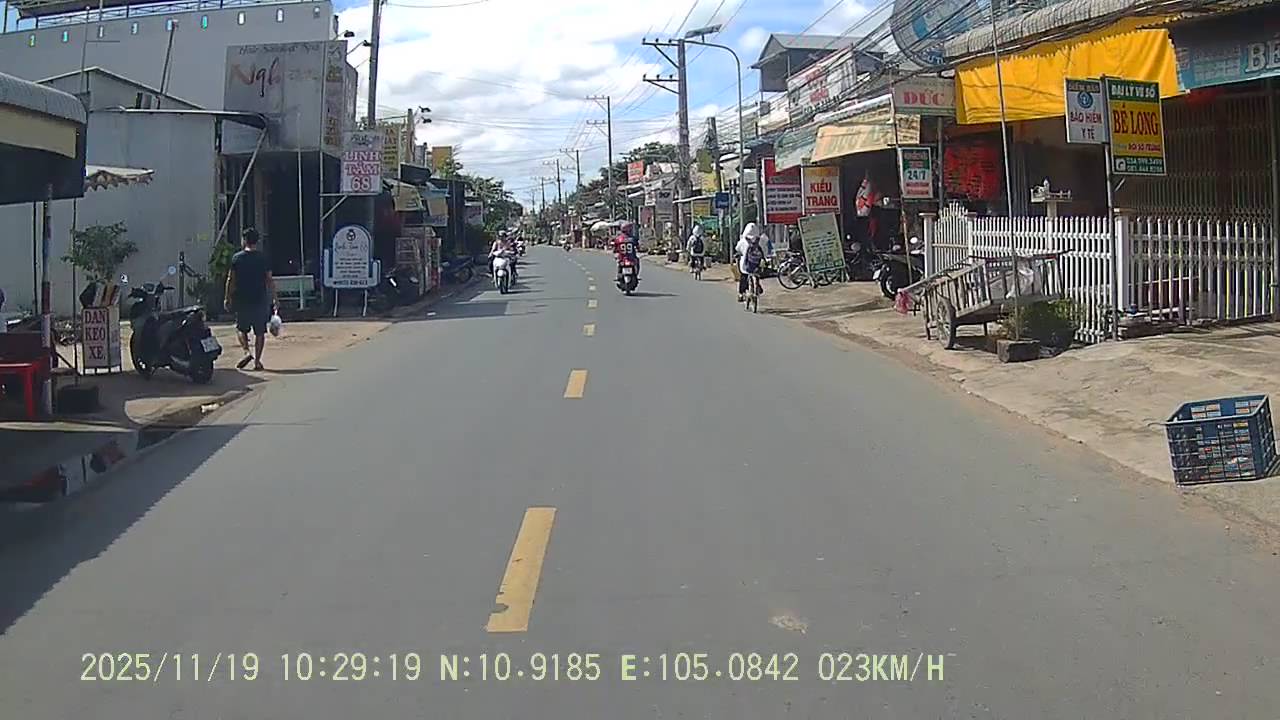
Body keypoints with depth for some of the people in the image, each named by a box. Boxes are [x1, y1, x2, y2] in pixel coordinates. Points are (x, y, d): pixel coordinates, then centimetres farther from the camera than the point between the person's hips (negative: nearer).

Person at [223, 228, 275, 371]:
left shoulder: (237, 258, -1)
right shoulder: (264, 258, 1)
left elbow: (231, 280, 0)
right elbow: (269, 280, 0)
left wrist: (227, 298, 7)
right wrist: (273, 299, 6)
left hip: (242, 300, 0)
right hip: (260, 300, 0)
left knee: (241, 328, 16)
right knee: (260, 332, 6)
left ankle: (246, 352, -5)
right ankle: (257, 361, 4)